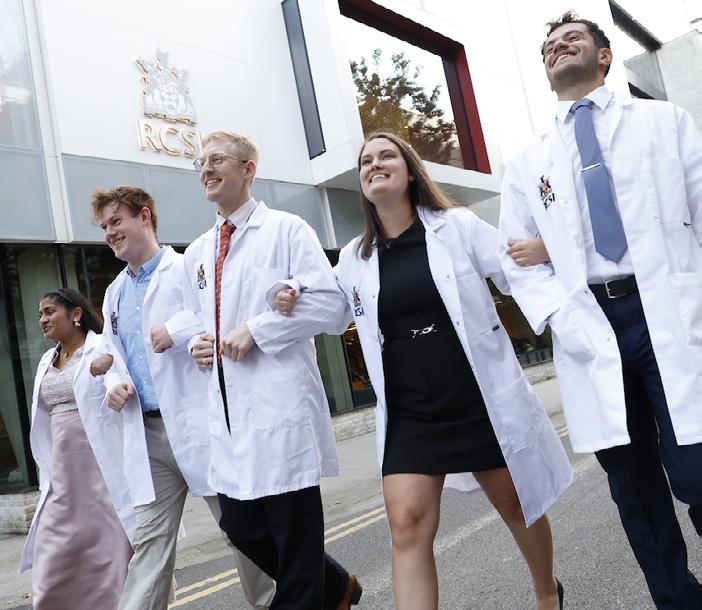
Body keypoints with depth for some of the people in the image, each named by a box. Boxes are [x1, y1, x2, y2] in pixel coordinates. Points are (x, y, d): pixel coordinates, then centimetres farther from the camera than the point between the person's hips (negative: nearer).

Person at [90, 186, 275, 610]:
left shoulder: (188, 268, -5)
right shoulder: (115, 293, 19)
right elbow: (112, 356, 25)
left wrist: (177, 329, -24)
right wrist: (113, 383, 4)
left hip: (200, 423, -6)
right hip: (148, 432, 6)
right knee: (149, 542, 7)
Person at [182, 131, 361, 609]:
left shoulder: (285, 229, -2)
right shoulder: (197, 253, 18)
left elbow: (328, 298, -13)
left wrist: (255, 330, -17)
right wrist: (198, 343, 5)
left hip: (280, 405, -7)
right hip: (229, 412, 8)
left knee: (294, 534, 1)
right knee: (241, 528, 14)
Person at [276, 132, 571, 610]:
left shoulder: (458, 225, -3)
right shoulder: (355, 257, 6)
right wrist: (294, 304, 0)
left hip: (481, 401, -1)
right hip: (408, 415, 2)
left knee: (518, 503, 17)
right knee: (408, 525, -7)